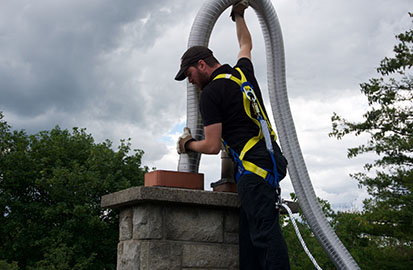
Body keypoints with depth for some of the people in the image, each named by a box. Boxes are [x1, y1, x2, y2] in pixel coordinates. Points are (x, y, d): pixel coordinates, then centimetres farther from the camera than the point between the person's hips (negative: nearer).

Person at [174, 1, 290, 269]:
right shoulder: (243, 71, 18)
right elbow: (246, 44, 42)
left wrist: (188, 144, 13)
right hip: (268, 159, 9)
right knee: (249, 234, 6)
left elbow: (212, 146, -6)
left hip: (251, 164, -9)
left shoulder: (211, 93, -5)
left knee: (265, 232, -16)